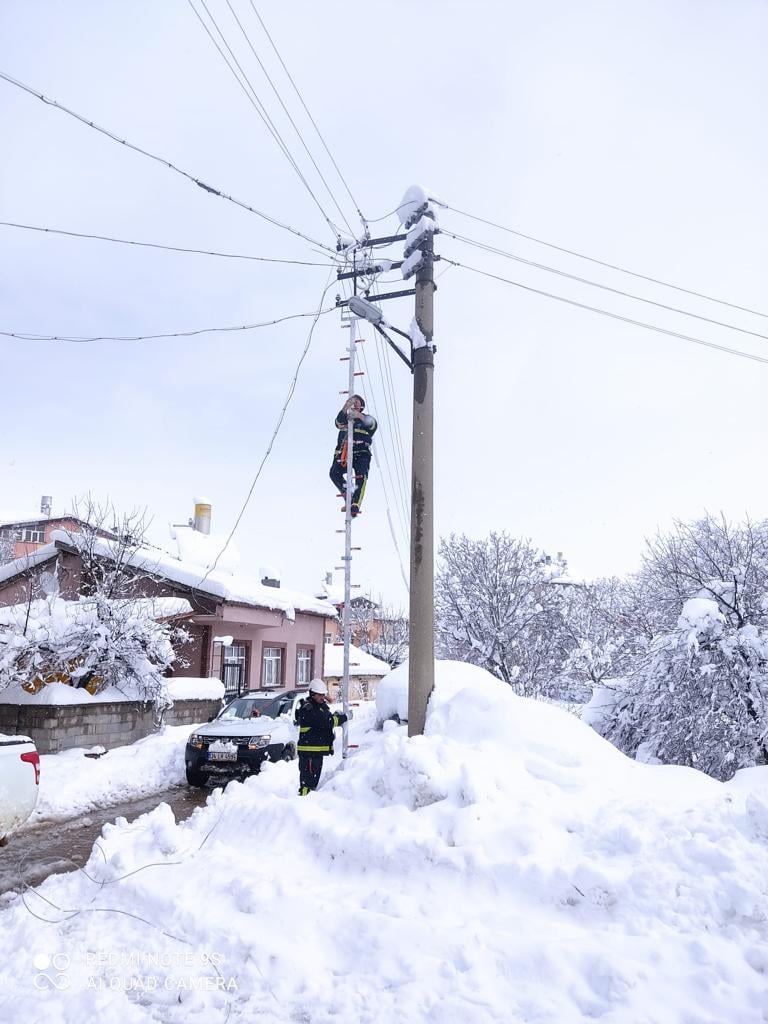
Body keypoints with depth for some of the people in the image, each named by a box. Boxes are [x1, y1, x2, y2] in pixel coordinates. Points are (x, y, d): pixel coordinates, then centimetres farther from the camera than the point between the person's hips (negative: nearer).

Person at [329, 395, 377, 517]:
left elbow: (373, 425, -10)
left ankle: (355, 505, -32)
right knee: (334, 473, -23)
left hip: (361, 453, -2)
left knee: (361, 476, -26)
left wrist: (360, 416, -28)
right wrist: (345, 409, -24)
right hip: (343, 452, 2)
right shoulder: (345, 418, 20)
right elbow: (338, 423, -6)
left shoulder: (366, 419, 16)